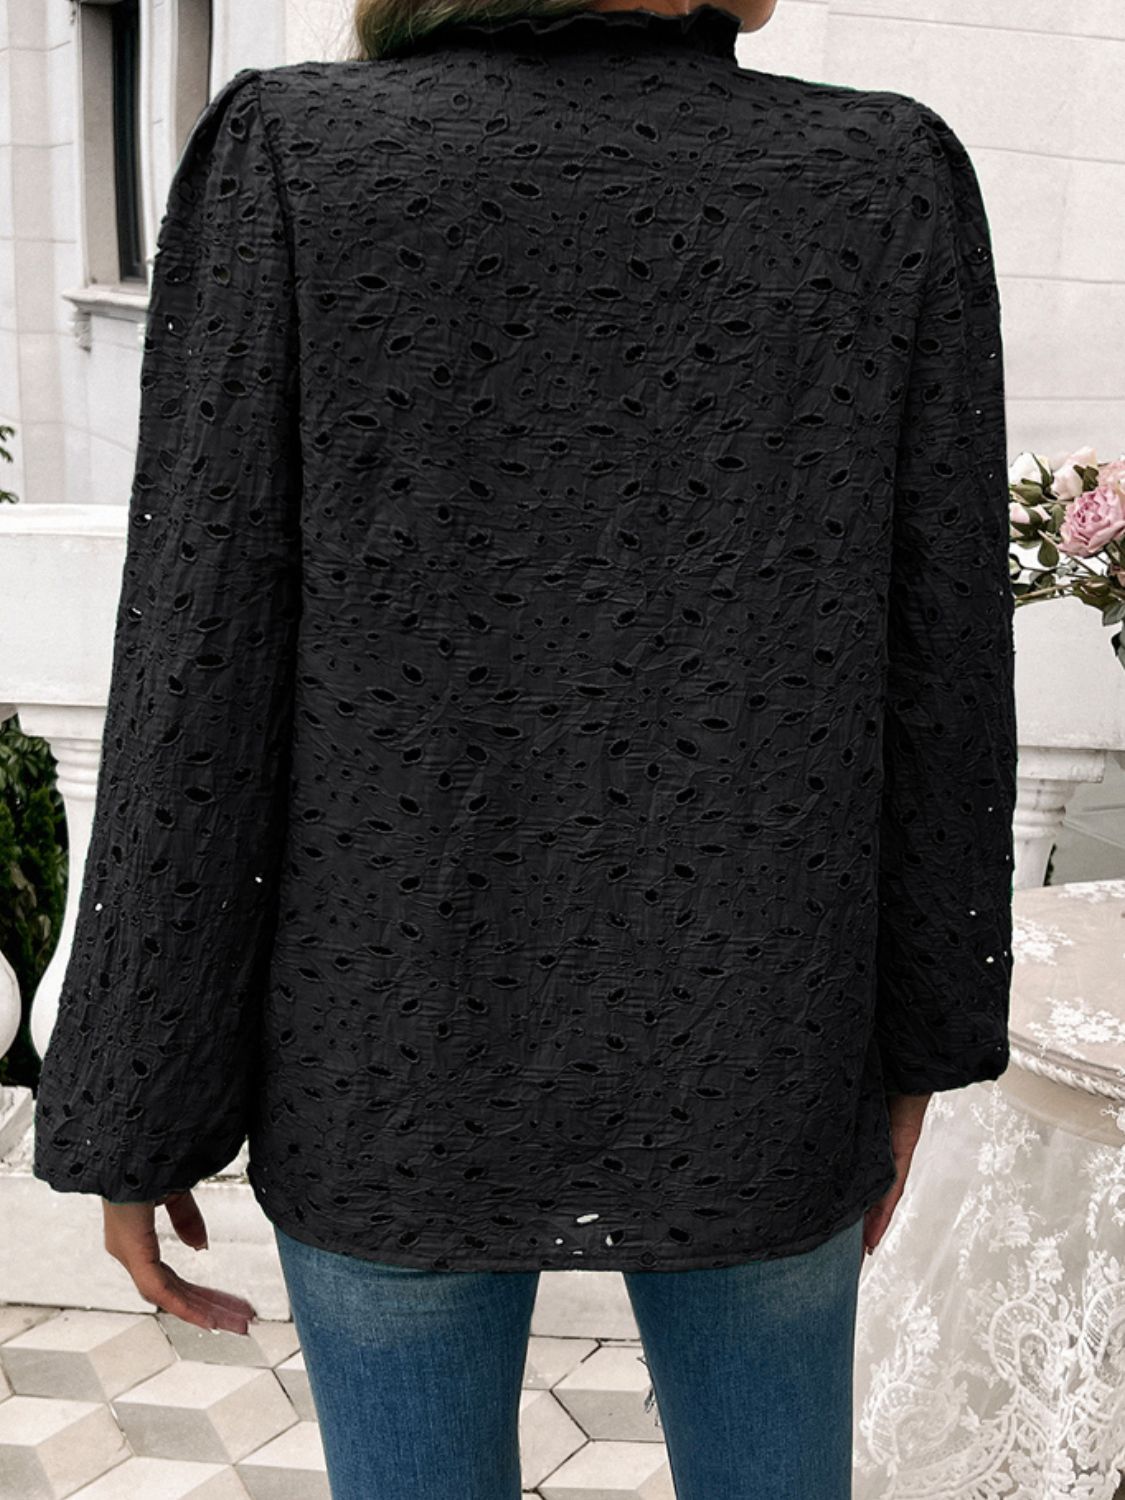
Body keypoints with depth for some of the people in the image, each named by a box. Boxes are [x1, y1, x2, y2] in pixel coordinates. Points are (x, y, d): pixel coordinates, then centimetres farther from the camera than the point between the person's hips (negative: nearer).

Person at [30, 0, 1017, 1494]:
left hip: (410, 1054, 0)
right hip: (745, 1062, 1)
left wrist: (130, 1116, -2)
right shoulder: (892, 179, -7)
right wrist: (922, 1034, 10)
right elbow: (937, 672, -4)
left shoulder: (290, 155, -11)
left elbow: (199, 690, -13)